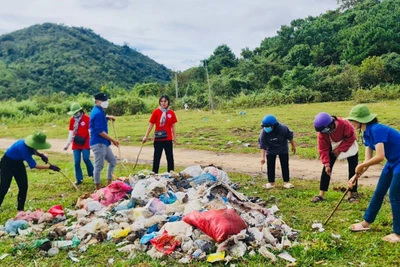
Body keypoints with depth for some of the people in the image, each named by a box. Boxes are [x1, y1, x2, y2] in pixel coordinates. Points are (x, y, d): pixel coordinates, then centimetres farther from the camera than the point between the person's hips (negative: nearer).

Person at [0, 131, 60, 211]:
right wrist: (50, 167, -34)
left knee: (23, 186, 5)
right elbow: (34, 165, -35)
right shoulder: (23, 148, -39)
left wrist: (41, 155, -7)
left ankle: (20, 209, 16)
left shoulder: (29, 145, -16)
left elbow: (33, 150, 12)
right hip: (8, 163, -8)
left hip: (18, 163, 8)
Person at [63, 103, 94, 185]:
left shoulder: (87, 118, -8)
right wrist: (68, 143, 3)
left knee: (86, 159, -8)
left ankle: (93, 174, 16)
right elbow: (71, 132, 8)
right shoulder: (72, 120, 5)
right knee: (76, 162, 3)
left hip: (85, 144, -4)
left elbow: (90, 130, -8)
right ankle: (79, 179, 15)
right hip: (76, 144, 4)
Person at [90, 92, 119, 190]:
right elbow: (100, 131, -23)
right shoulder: (98, 113, -18)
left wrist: (108, 117, 18)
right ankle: (98, 189, 9)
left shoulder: (99, 111, 12)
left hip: (103, 143, 11)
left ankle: (109, 184, 26)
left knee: (113, 161, 19)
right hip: (98, 143, -11)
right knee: (99, 166, -2)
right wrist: (113, 140, -17)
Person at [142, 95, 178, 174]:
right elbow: (151, 125, -1)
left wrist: (174, 138, 8)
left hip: (168, 139, 2)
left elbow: (173, 127, 9)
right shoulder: (156, 112, -4)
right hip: (158, 139, -2)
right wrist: (146, 136, -3)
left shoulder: (171, 113, 2)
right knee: (156, 157, 4)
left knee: (170, 158, 8)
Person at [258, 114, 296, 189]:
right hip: (270, 151, 1)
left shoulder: (283, 128, -31)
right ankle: (271, 182, 14)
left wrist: (293, 146, 0)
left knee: (285, 165, 4)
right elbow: (262, 145, -26)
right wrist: (263, 157, -33)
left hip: (283, 149, 0)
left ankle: (286, 182, 15)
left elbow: (290, 136, -13)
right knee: (270, 166, 2)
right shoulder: (264, 132, -29)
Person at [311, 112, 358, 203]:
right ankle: (321, 194, -1)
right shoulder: (322, 132, -27)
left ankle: (351, 194, 7)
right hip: (332, 148, 2)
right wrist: (326, 164, -27)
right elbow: (323, 149, -20)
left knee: (352, 170, -4)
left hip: (349, 146, -2)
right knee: (326, 169, -6)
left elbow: (351, 138, -21)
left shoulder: (345, 124, -35)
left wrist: (340, 149, -24)